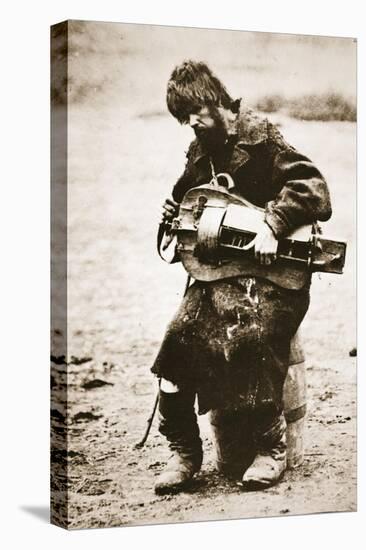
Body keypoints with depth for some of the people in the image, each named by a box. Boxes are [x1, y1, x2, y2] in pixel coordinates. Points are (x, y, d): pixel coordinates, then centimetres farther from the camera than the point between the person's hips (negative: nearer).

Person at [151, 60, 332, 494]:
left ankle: (271, 450, -12)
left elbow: (310, 186, -17)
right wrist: (174, 211, 10)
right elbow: (184, 197, 33)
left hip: (273, 268, -7)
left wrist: (271, 226, -27)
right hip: (218, 268, 7)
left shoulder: (259, 139, -7)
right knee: (181, 337, -15)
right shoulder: (200, 153, 15)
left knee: (251, 336, -31)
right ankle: (183, 450, -2)